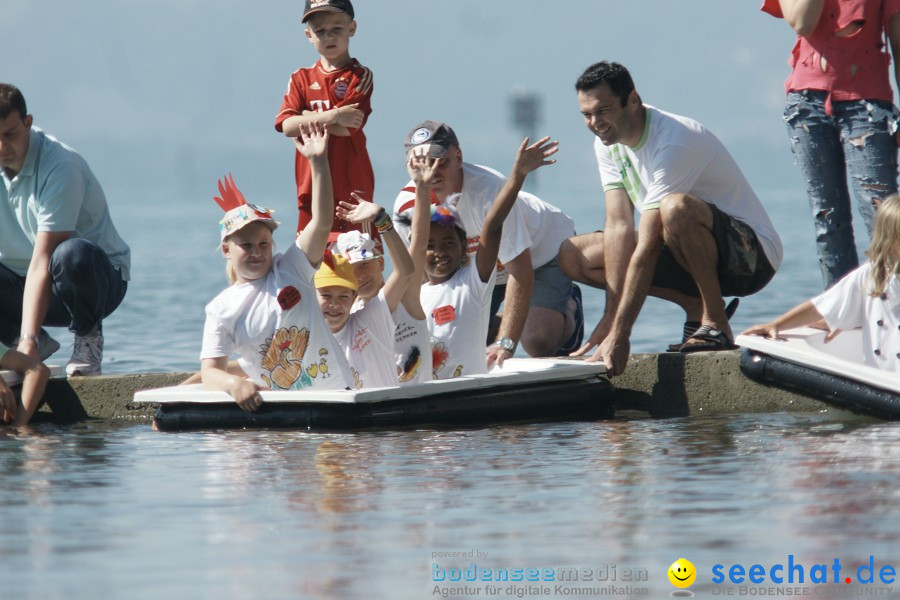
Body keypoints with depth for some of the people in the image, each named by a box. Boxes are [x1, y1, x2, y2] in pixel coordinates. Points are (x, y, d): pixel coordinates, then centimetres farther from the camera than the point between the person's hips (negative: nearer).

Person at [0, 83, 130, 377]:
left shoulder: (61, 168, -25)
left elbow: (42, 263, -32)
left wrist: (29, 341, -39)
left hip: (98, 278, -4)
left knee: (72, 254, -39)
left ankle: (88, 336, -11)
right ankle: (28, 340, -2)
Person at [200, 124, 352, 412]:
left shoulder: (291, 269, 7)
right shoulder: (221, 309, 5)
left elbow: (322, 222, -4)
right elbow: (210, 372, -3)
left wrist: (318, 162, -12)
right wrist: (234, 383, -26)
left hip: (334, 390, -1)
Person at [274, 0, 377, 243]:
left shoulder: (360, 77, 1)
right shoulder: (301, 79, 12)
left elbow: (347, 128, -12)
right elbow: (287, 125, -4)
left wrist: (308, 117, -1)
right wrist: (331, 116, -15)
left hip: (353, 187, -3)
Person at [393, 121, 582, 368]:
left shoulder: (489, 190, -40)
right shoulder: (407, 204, -24)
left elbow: (520, 269, -40)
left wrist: (505, 343, -47)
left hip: (543, 248, -5)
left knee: (539, 343, -23)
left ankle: (569, 309, 14)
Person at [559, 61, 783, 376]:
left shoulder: (673, 141, -26)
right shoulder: (608, 144, 0)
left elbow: (647, 247, -31)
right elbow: (619, 228, -5)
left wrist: (620, 334, -34)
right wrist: (610, 316, -15)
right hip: (688, 255, 9)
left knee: (675, 207, -40)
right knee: (572, 256, -3)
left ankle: (715, 323, -20)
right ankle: (696, 307, -1)